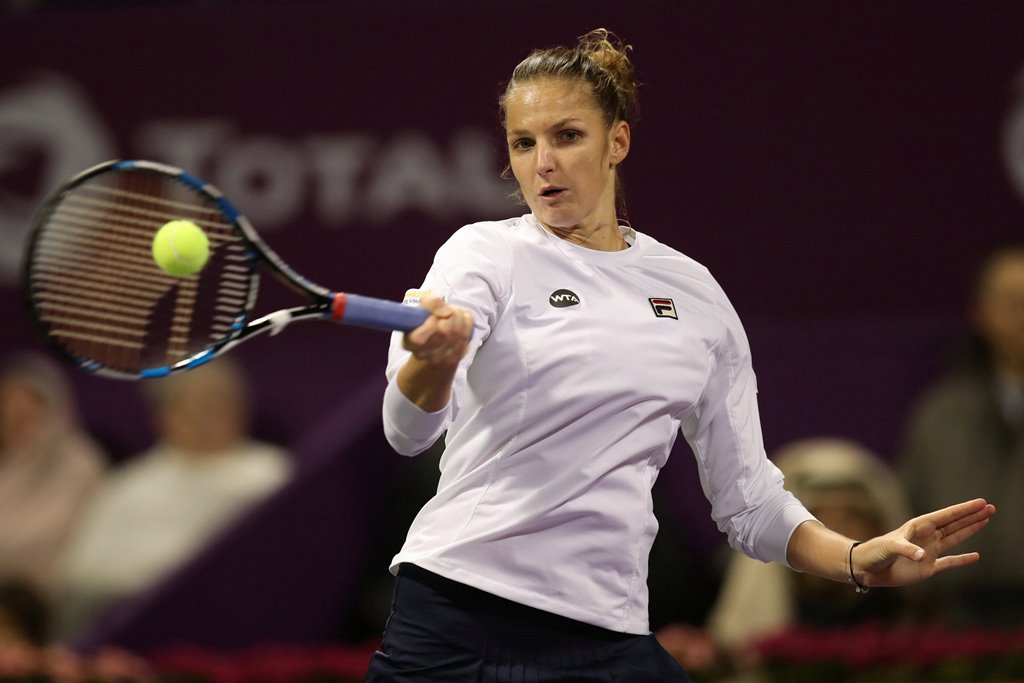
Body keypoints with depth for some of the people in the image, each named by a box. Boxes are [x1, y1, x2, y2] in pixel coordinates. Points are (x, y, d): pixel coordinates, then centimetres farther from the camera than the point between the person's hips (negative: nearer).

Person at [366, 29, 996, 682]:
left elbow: (746, 495, 16)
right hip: (451, 620, -3)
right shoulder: (487, 253, -1)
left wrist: (856, 559, -1)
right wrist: (435, 357, -40)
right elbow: (409, 428, -18)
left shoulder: (695, 292, 11)